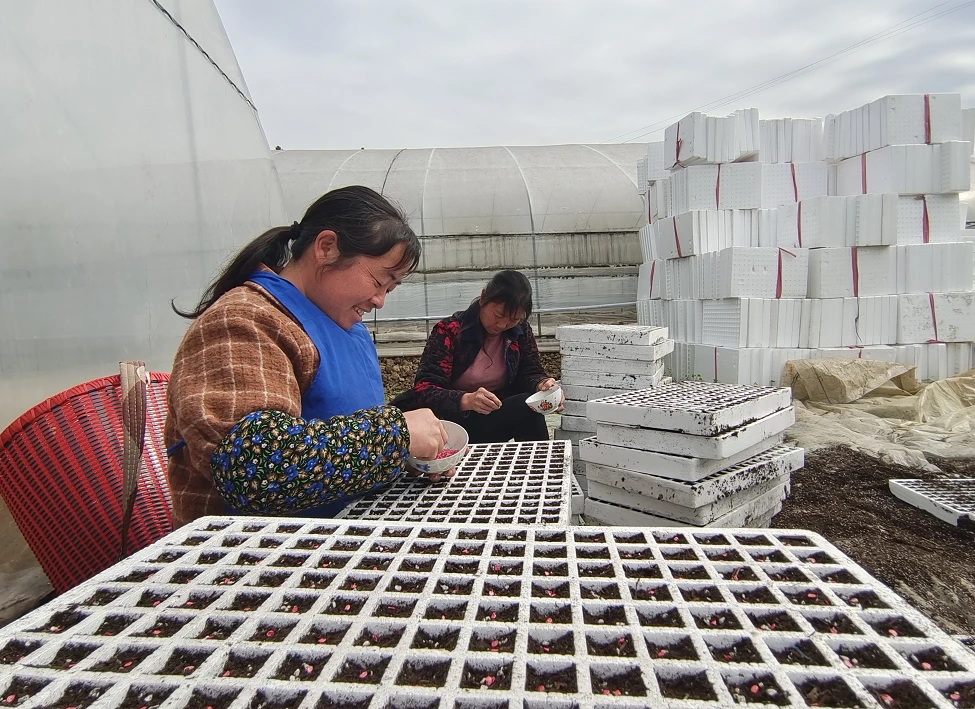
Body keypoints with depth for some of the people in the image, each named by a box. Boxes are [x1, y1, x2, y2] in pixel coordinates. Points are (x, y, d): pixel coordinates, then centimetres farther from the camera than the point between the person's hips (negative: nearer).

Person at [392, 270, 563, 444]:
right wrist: (466, 400, -41)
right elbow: (424, 390, -22)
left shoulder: (521, 331, 0)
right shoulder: (449, 331, -15)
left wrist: (542, 384, -21)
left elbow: (530, 374, 4)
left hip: (497, 413, 5)